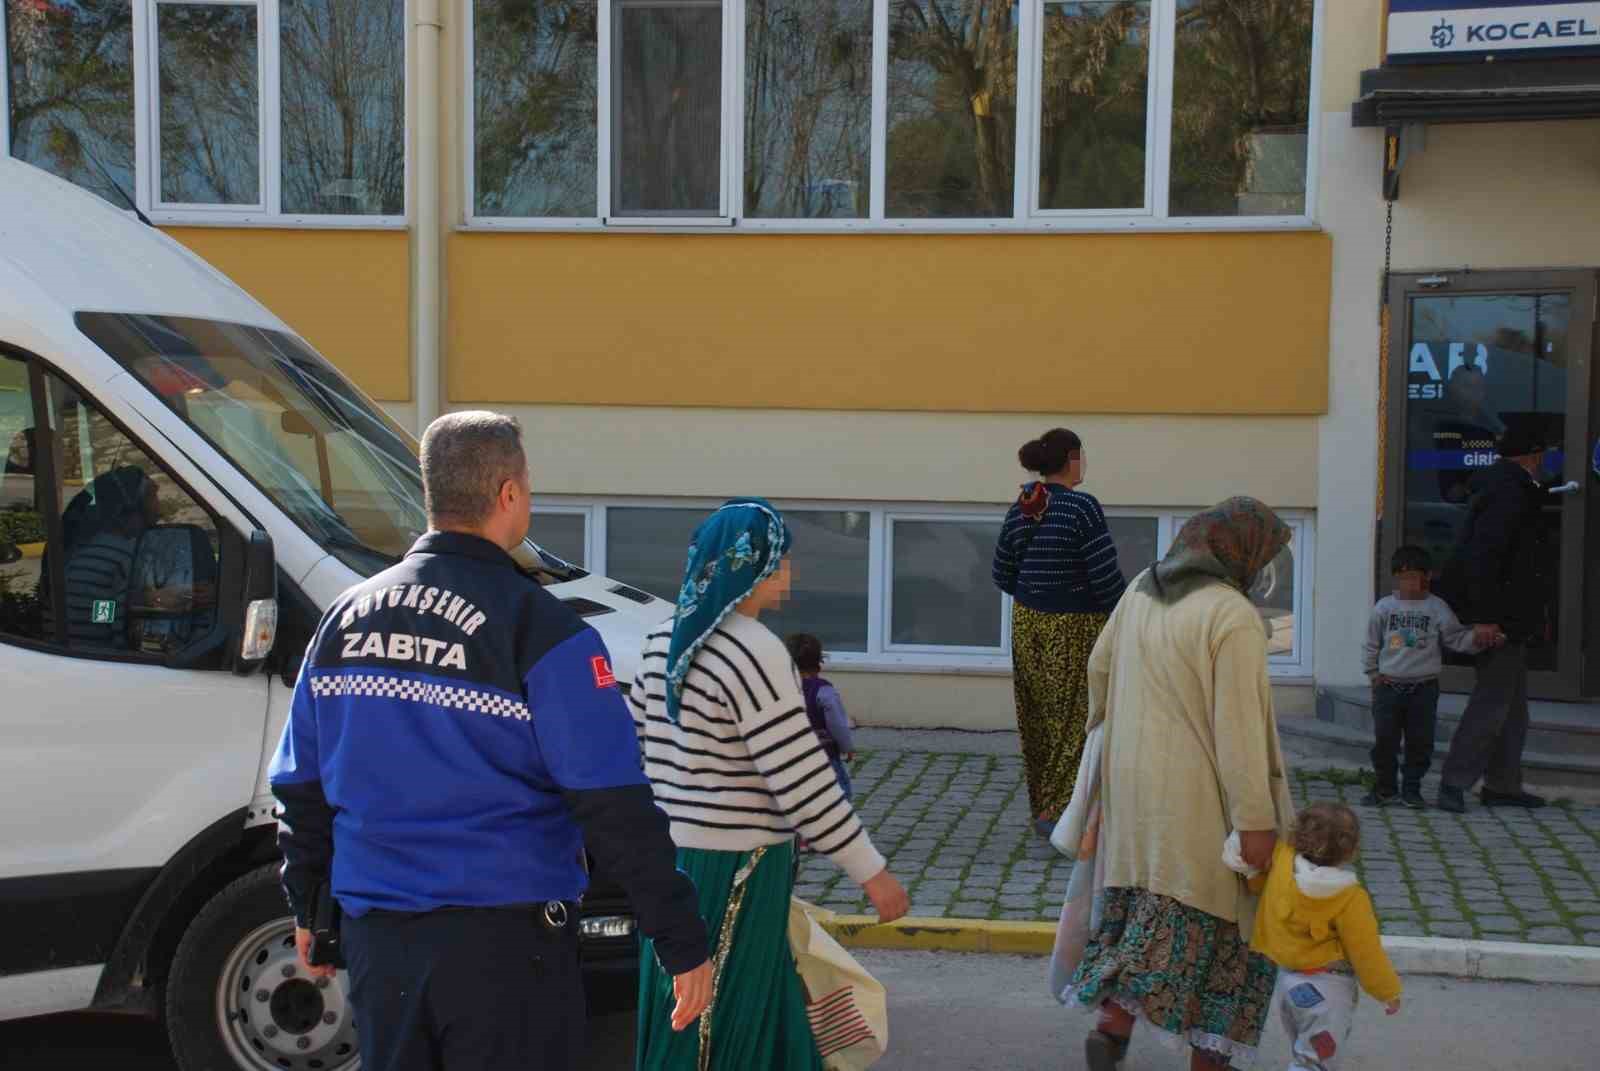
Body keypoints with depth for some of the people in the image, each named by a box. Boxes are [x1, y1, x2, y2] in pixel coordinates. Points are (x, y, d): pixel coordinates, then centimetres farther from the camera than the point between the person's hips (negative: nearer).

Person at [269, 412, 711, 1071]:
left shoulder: (344, 618, 6)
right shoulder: (541, 630, -13)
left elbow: (300, 785, 13)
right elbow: (616, 808, -15)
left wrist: (306, 909, 26)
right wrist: (682, 942, -9)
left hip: (376, 936, 6)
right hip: (504, 942, -6)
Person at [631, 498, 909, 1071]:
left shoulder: (666, 641, 7)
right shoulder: (754, 652, -19)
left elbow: (634, 741, 14)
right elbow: (801, 781, -19)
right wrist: (872, 872, -12)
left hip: (671, 855, 9)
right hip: (731, 870, -8)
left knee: (768, 1013, 20)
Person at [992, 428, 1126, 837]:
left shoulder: (1019, 509, 2)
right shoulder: (1082, 507, -17)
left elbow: (1002, 575, 9)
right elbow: (1106, 576, -17)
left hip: (1028, 624, 6)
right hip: (1075, 630, -6)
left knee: (1037, 718, 15)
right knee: (1075, 720, 3)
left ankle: (1041, 806, 24)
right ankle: (1057, 810, 0)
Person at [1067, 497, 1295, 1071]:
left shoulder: (1141, 589, 4)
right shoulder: (1234, 616, -18)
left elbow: (1099, 666, 14)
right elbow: (1238, 726, -20)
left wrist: (1108, 733, 32)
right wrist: (1256, 819, -17)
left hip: (1131, 782, 7)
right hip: (1198, 798, -6)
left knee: (1139, 905, 17)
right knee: (1215, 917, 8)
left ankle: (1112, 1021, 4)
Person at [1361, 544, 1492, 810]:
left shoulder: (1437, 608, 0)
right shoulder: (1384, 607, 2)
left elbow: (1456, 638, -1)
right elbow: (1371, 645, 9)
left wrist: (1477, 635, -18)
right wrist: (1373, 674, 7)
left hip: (1423, 688, -1)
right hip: (1388, 686, 1)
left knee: (1420, 742, 3)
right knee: (1384, 740, 2)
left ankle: (1411, 789, 17)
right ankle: (1386, 788, 17)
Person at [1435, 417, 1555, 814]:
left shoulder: (1511, 489, 15)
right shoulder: (1510, 494, -18)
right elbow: (1481, 558, -26)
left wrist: (1537, 612, 22)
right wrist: (1486, 618, -26)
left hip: (1511, 620, 11)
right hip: (1502, 621, -11)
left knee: (1512, 705, 15)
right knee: (1492, 701, -6)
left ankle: (1504, 785, 23)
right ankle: (1454, 784, -2)